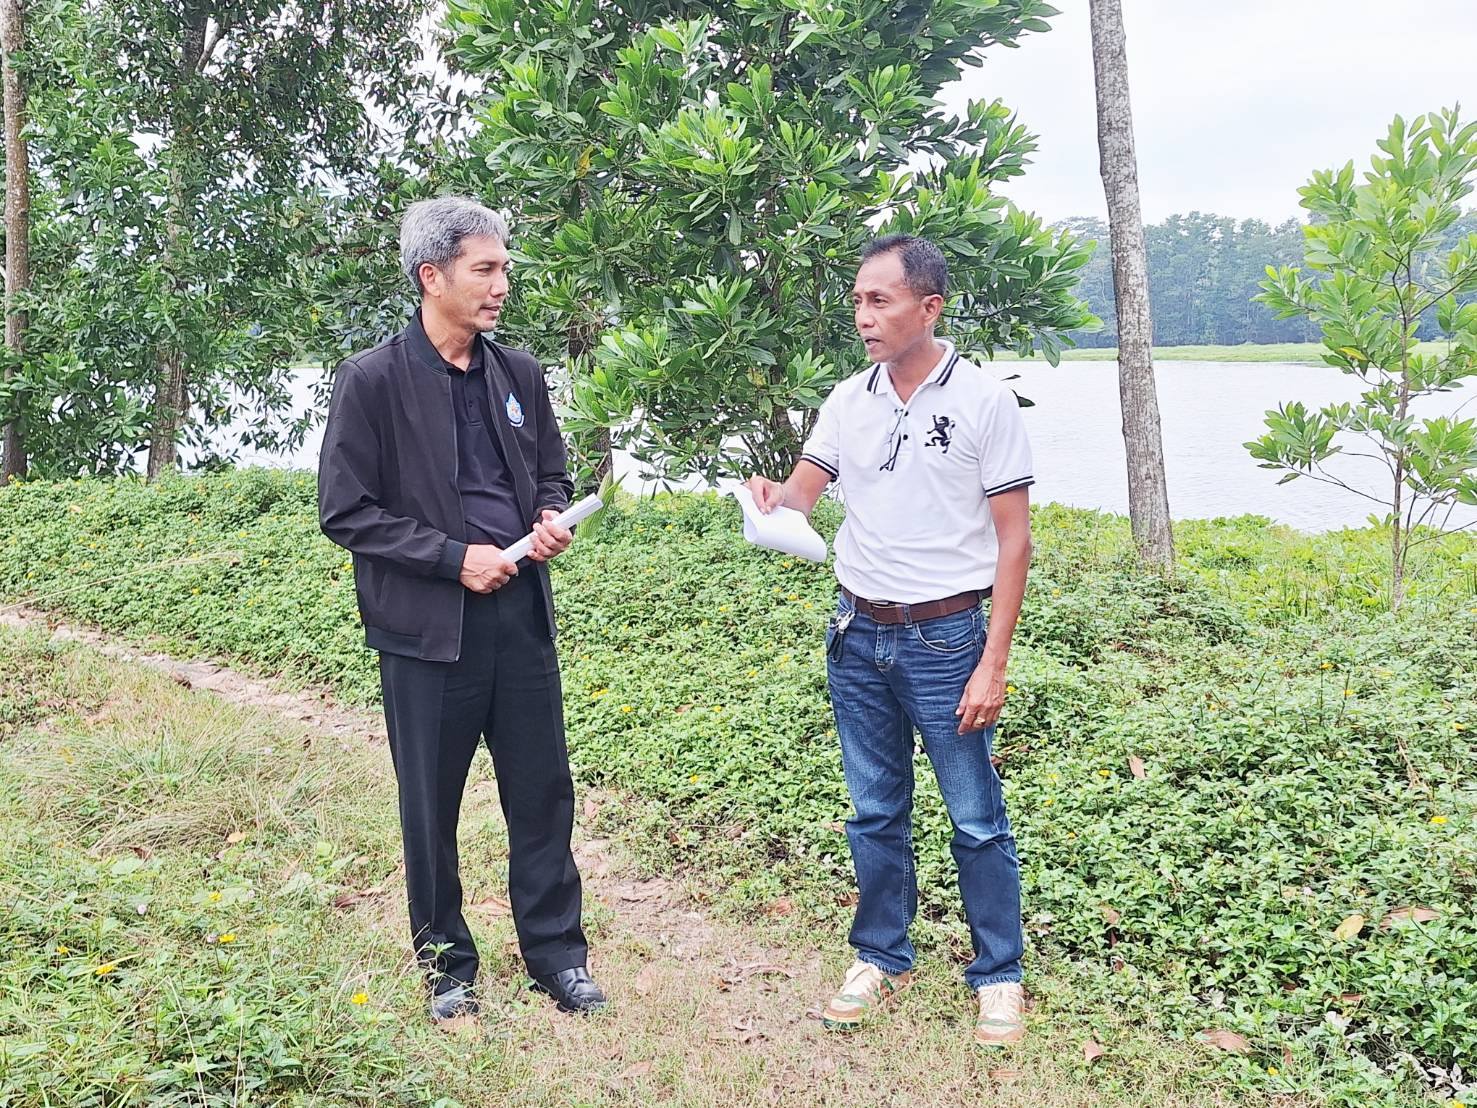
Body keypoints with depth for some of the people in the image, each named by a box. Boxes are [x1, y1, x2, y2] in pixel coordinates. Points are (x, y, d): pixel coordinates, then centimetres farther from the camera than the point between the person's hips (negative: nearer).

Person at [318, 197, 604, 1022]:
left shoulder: (520, 373, 7)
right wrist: (453, 556, -15)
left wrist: (550, 517, -4)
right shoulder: (374, 380, -8)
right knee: (432, 805, 9)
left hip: (521, 613, 4)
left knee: (544, 791, 10)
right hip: (427, 623, -4)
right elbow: (346, 511, -8)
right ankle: (447, 966, 26)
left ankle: (557, 952, 25)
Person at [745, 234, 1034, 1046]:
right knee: (875, 812, 15)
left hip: (946, 637, -4)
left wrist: (993, 664, -13)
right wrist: (772, 496, -21)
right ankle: (881, 958, 30)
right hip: (858, 635, 4)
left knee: (976, 819, 5)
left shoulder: (983, 401, -9)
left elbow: (1013, 539, -8)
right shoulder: (849, 400, 5)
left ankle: (999, 976, 21)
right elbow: (801, 493, 5)